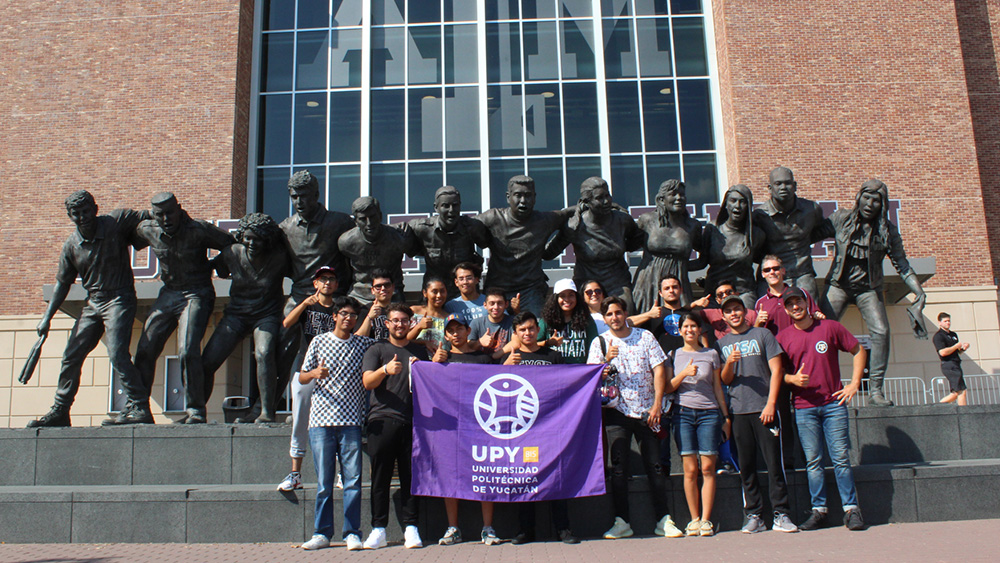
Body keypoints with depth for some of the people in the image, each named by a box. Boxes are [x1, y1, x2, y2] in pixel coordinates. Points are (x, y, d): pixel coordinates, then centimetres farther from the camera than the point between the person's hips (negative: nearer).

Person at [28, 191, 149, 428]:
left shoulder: (116, 222, -9)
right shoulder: (71, 246, 3)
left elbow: (150, 216, -1)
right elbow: (63, 283, 13)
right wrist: (47, 317, 9)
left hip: (120, 299, -6)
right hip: (93, 303, 6)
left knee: (117, 354, -20)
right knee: (71, 356, 6)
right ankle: (60, 411, 20)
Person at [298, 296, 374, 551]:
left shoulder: (365, 344, 9)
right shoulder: (319, 341, 8)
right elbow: (302, 377, 10)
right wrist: (314, 373, -12)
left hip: (351, 420, 0)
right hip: (321, 419, 0)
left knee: (353, 480, -2)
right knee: (324, 480, 4)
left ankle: (352, 533, 5)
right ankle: (322, 533, 13)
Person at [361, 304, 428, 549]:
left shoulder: (419, 351, 19)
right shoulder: (377, 349, 13)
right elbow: (367, 382, 0)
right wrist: (385, 369, -20)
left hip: (412, 420, 1)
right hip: (382, 419, -1)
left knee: (411, 476, -1)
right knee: (381, 476, -1)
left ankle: (410, 527, 4)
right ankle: (378, 529, 4)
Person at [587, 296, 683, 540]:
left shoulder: (645, 336, 6)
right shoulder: (600, 342, 6)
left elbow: (659, 369, 2)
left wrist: (657, 405, -7)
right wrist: (607, 360, -21)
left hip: (646, 411, 0)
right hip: (618, 412, 0)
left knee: (654, 466, 1)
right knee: (619, 468, -3)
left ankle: (663, 520, 7)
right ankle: (621, 522, 3)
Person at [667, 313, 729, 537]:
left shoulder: (711, 354, 12)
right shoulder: (674, 355, 12)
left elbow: (717, 387, 14)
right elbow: (668, 388, 7)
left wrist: (726, 416, 11)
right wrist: (684, 374, -10)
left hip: (709, 413, 0)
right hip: (683, 412, 0)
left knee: (708, 467, -6)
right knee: (690, 469, -4)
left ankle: (706, 520, -3)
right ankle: (694, 519, 3)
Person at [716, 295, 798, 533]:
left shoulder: (762, 335, 7)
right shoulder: (722, 343, 14)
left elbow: (776, 370, 2)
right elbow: (725, 380, 9)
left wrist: (770, 404, -8)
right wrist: (729, 363, -14)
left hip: (764, 408, -2)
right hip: (738, 411, 2)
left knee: (774, 462, -4)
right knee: (747, 466, 4)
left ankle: (781, 515, 2)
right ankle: (753, 516, 10)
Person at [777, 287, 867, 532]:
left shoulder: (830, 327, 3)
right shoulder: (783, 337, 5)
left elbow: (859, 351, 11)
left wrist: (854, 384, 3)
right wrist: (793, 379, -11)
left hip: (833, 403, -1)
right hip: (804, 408, 1)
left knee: (841, 458, -2)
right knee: (813, 461, 2)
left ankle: (851, 509, 5)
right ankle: (818, 511, 9)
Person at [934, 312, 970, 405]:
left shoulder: (953, 335, 20)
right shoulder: (938, 336, -8)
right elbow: (943, 352, -20)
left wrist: (963, 348, 5)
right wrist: (956, 346, -11)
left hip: (956, 365, 9)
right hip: (949, 365, -9)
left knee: (956, 393, 9)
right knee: (961, 391, -10)